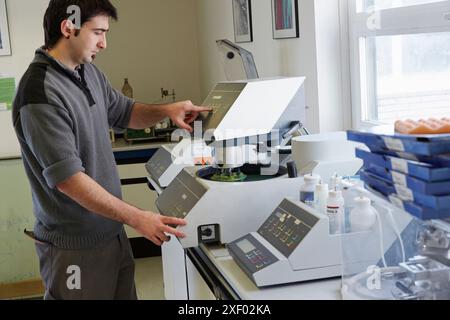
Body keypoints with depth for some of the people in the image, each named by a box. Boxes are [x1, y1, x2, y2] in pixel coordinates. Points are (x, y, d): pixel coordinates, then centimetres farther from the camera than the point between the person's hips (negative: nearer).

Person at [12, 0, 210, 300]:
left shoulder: (89, 72, 4)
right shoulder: (41, 94, -22)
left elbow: (125, 112, 19)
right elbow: (68, 178, -24)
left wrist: (165, 110, -1)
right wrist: (137, 218, -23)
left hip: (111, 230, 8)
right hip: (76, 246, -8)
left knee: (124, 293, 19)